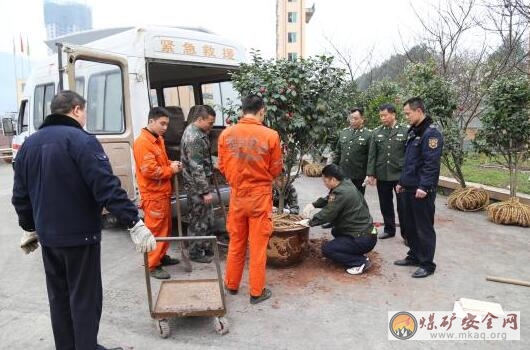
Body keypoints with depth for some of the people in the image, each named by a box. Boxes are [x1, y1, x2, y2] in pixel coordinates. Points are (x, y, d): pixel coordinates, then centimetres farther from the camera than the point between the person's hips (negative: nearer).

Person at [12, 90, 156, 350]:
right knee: (85, 298, 5)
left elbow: (20, 195, 14)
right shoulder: (82, 141, -15)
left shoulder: (29, 144, 9)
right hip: (80, 234, -7)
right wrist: (135, 224, -23)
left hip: (48, 235, 7)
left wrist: (29, 228, 26)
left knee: (59, 297, 19)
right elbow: (108, 187, -24)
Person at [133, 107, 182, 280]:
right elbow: (150, 170, -24)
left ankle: (162, 256, 31)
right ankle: (153, 265, 6)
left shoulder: (158, 139, 13)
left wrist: (172, 165, 4)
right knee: (155, 229, -3)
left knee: (165, 227, 17)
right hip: (153, 194, -10)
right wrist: (171, 170, -12)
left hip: (163, 192, 10)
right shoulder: (142, 142, -18)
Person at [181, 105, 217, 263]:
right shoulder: (194, 138, -22)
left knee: (207, 218, 19)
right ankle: (196, 253, 18)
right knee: (199, 220, 3)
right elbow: (196, 168, -25)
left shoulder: (196, 131, 10)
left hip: (200, 184, 10)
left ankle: (205, 247, 32)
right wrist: (205, 191, -23)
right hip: (197, 186, -10)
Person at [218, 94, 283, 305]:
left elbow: (222, 167, 4)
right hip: (260, 196, -3)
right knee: (258, 245, 8)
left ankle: (231, 285, 32)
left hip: (236, 195, 3)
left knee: (236, 243, 17)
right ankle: (257, 291, 19)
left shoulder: (226, 134, -5)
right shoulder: (270, 135, -13)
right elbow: (276, 170, -3)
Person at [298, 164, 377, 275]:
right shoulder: (346, 184, 6)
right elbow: (328, 200, 19)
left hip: (363, 239, -10)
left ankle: (361, 262, -5)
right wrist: (313, 204, 6)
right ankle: (357, 254, 17)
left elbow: (327, 214, -20)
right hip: (367, 232, 10)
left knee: (327, 249, -7)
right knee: (335, 231, 30)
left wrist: (309, 222, -6)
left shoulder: (341, 192, -23)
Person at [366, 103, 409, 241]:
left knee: (402, 206, 4)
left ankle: (406, 234, 16)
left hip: (400, 176, -3)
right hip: (382, 176, 3)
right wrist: (370, 174, -1)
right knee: (385, 205, 13)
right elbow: (371, 155, 4)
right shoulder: (376, 133, 6)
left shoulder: (405, 131, -3)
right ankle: (389, 229, 29)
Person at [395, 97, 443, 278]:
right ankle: (414, 256, 30)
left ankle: (427, 264, 11)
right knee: (410, 226, 16)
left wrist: (424, 186, -24)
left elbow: (431, 163, -20)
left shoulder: (431, 133, -13)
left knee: (424, 228, 0)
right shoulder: (413, 132, 16)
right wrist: (402, 182, 20)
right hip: (409, 188, 9)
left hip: (422, 190, -9)